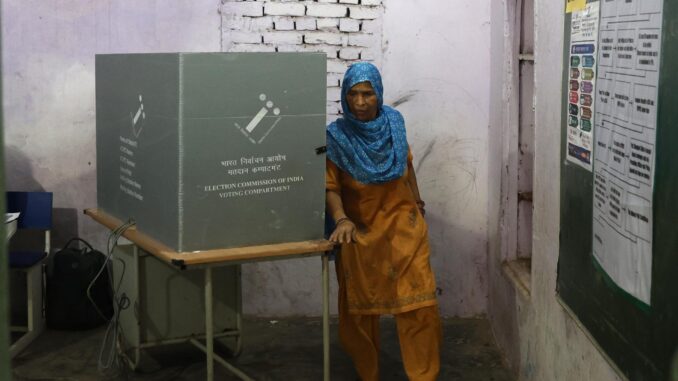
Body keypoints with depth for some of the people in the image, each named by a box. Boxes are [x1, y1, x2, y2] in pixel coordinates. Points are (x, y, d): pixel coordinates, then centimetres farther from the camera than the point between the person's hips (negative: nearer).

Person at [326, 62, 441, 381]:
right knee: (360, 308, 9)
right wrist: (341, 219, -29)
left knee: (420, 305, -5)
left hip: (403, 223, 2)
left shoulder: (394, 121, -1)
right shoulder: (336, 136, -11)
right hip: (361, 231, -2)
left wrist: (417, 199, 22)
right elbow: (330, 186, -13)